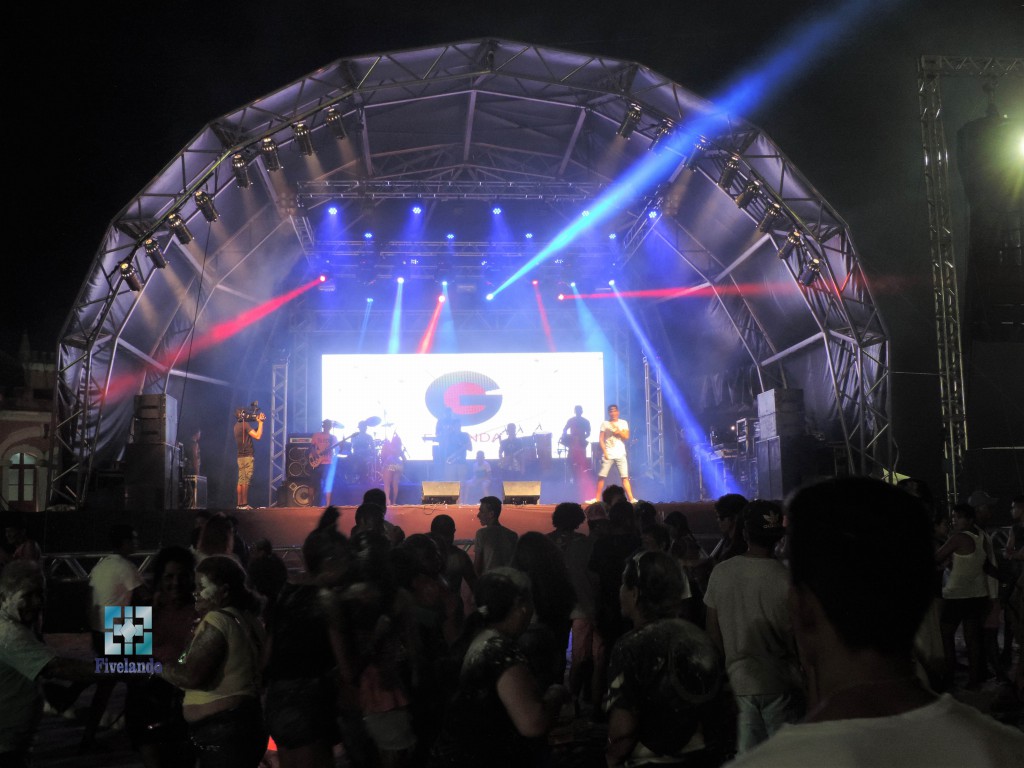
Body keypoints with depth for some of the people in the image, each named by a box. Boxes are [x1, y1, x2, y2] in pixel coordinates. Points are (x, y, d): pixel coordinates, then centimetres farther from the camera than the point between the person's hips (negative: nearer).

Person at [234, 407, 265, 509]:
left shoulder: (237, 425, 15)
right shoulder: (245, 425, -12)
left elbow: (254, 433, 19)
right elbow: (258, 436, -18)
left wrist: (258, 422, 13)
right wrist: (260, 422, -9)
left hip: (240, 456, 9)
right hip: (248, 456, -9)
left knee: (241, 481, 8)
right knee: (246, 481, -8)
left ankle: (240, 504, 8)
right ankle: (244, 504, -10)